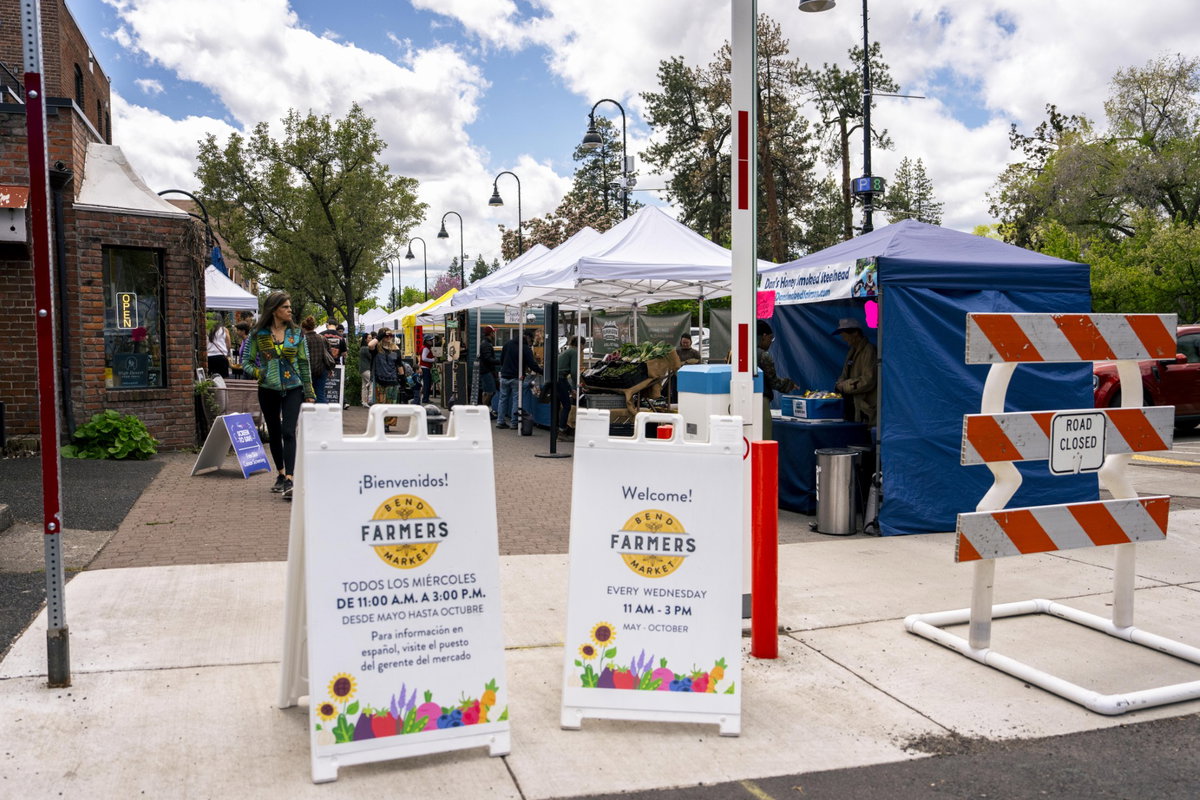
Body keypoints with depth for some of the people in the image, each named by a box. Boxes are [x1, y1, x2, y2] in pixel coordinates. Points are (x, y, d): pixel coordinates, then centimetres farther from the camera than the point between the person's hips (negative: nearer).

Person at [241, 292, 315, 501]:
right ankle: (281, 474, 28)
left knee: (288, 432, -14)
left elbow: (304, 364, 7)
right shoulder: (258, 334, 1)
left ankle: (289, 480, -19)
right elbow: (246, 361, 7)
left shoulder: (296, 333, 4)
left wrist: (309, 393, 6)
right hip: (268, 389, 1)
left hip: (292, 389, -1)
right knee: (274, 433, 12)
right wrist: (256, 372, -15)